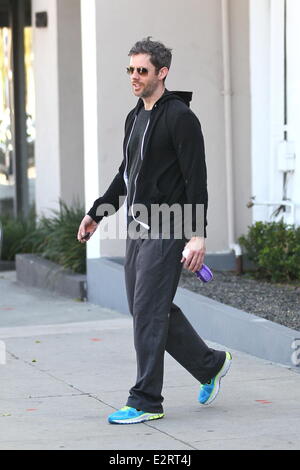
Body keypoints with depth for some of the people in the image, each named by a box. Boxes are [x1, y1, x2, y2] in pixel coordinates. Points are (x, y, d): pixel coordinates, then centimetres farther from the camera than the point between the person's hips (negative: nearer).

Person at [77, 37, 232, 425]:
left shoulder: (180, 118, -12)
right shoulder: (135, 118, 15)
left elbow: (196, 179, -16)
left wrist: (198, 235, -22)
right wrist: (97, 212, 22)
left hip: (165, 232, -9)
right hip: (137, 228, 9)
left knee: (148, 312, -9)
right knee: (149, 310, 12)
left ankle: (146, 401, -3)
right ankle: (210, 365, 28)